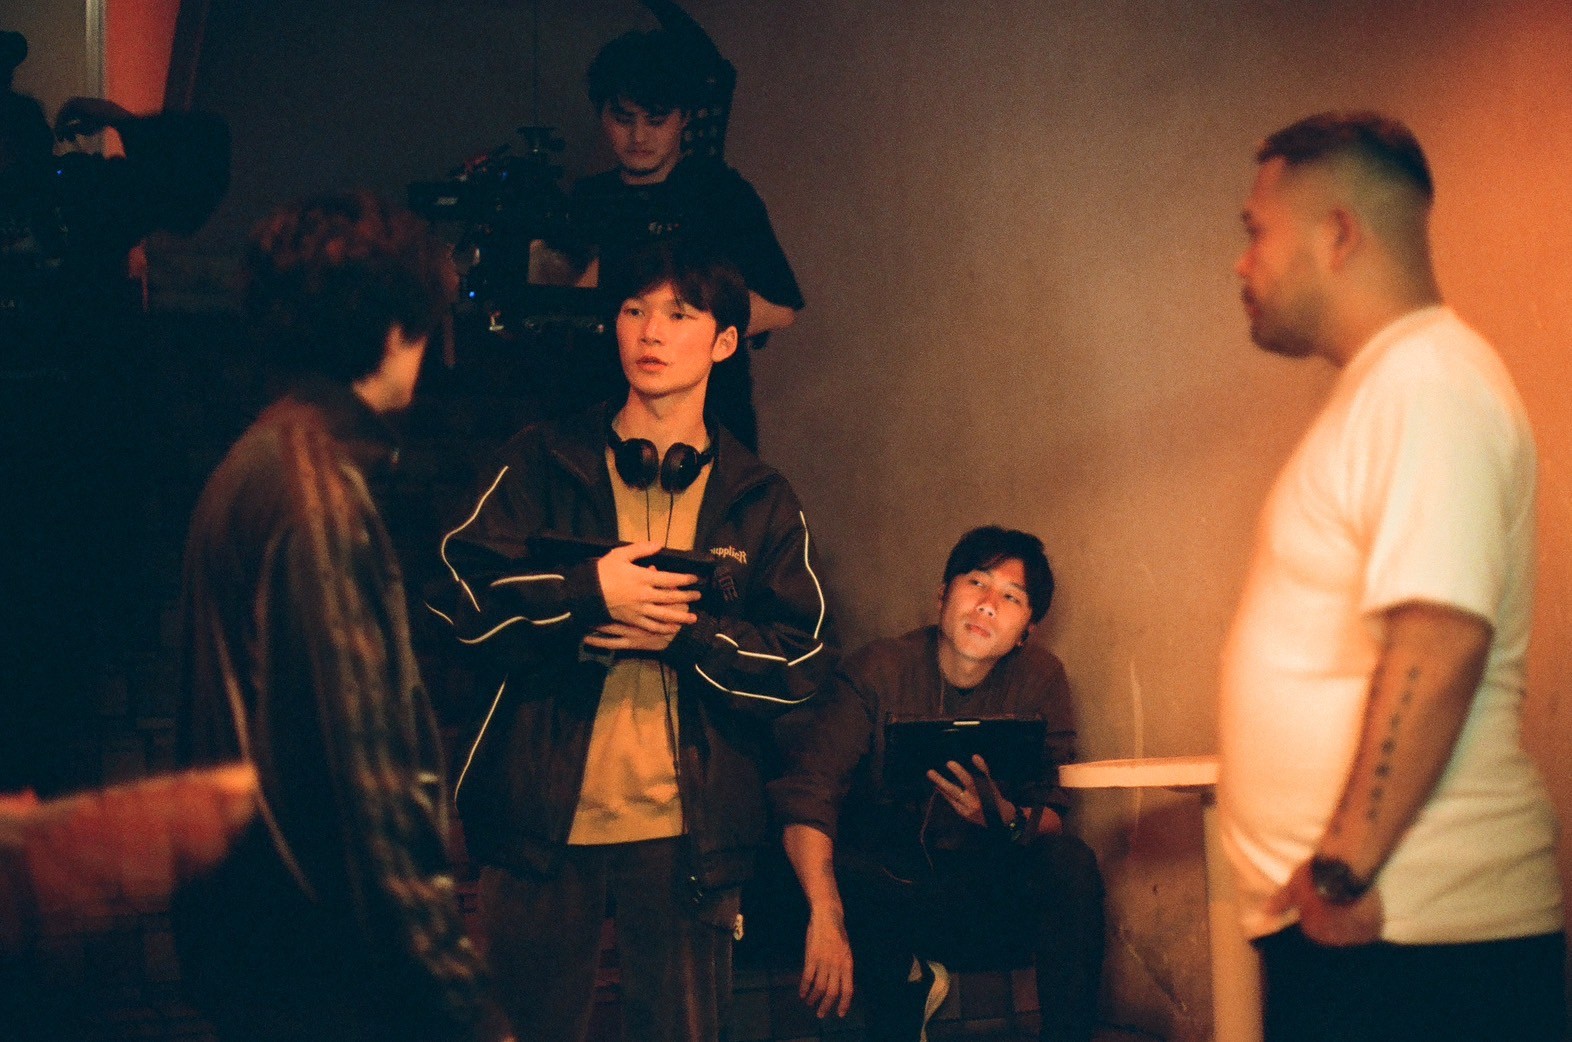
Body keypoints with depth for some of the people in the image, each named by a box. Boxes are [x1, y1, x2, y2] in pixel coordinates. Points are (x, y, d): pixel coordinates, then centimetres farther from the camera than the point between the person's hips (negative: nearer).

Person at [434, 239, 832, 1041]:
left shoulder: (759, 501, 9)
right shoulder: (542, 463, 6)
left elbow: (802, 661, 1)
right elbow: (457, 594, -4)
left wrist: (685, 634, -12)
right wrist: (588, 594, -14)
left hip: (689, 829, 1)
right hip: (544, 815, -1)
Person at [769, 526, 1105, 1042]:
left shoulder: (1040, 678, -4)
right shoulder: (877, 670, -10)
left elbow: (1051, 815, -6)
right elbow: (805, 794, -20)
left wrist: (1007, 820, -33)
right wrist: (825, 918, -37)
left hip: (988, 895, 2)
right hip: (883, 895, -1)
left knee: (1070, 862, -26)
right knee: (846, 874, -33)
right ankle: (906, 984, -6)